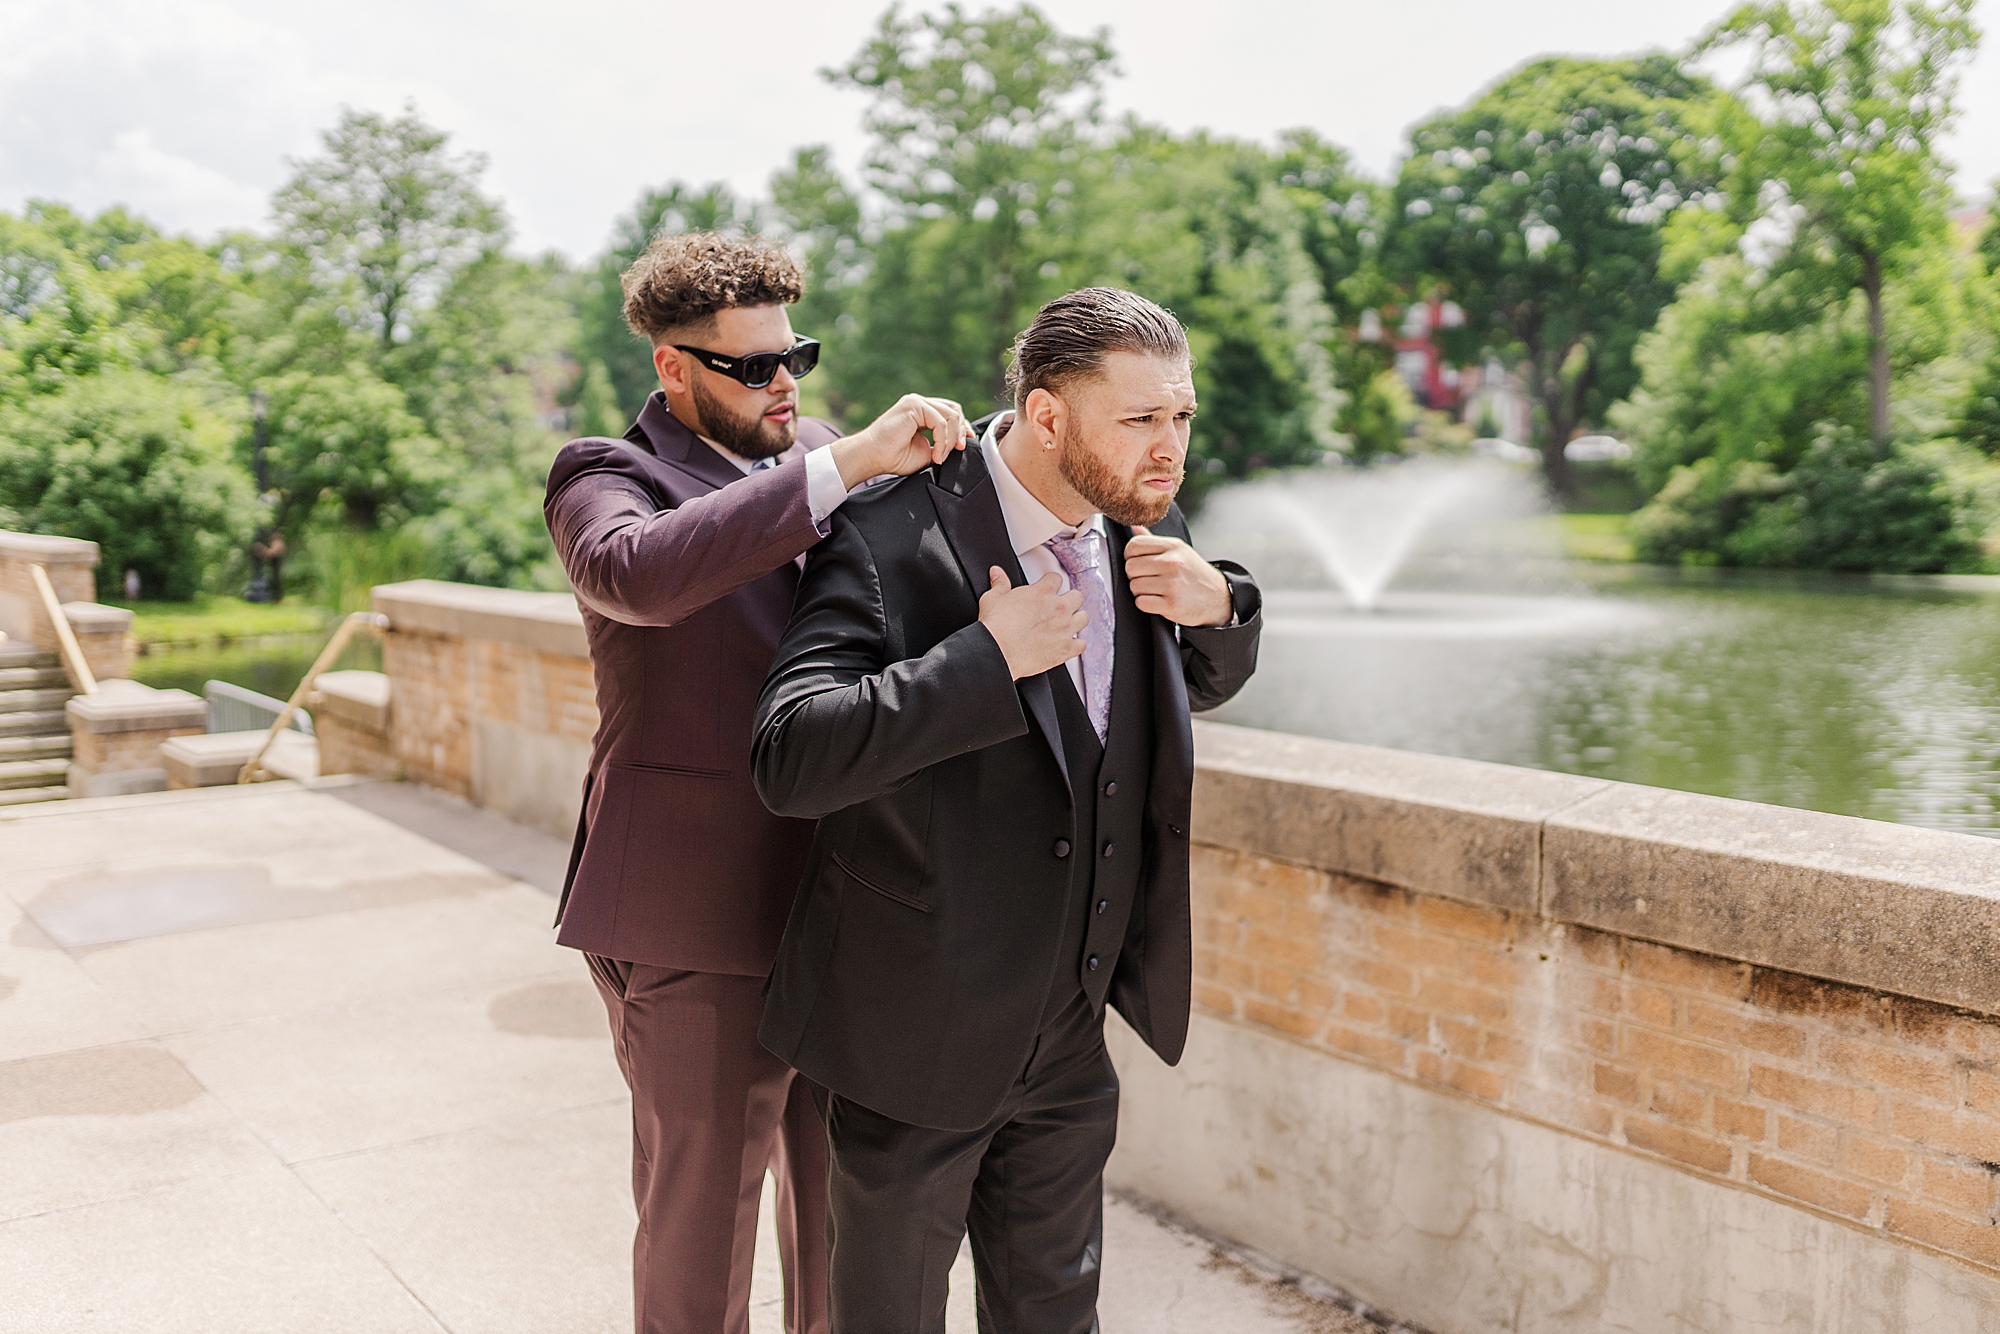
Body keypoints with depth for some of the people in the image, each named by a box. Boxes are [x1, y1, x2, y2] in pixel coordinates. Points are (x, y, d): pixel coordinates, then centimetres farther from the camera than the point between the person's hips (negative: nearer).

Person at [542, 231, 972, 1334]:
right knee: (699, 1217, 9)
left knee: (842, 1205, 21)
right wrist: (848, 462, -34)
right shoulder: (603, 478, -9)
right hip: (699, 929, -6)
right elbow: (639, 570, -34)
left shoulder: (817, 456, 10)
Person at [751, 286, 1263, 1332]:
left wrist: (1220, 605, -7)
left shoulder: (1145, 531, -1)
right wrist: (988, 660, -31)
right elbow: (789, 758, -31)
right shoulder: (891, 542, -21)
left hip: (1068, 1041, 5)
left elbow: (1205, 681, 16)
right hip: (919, 1037, -5)